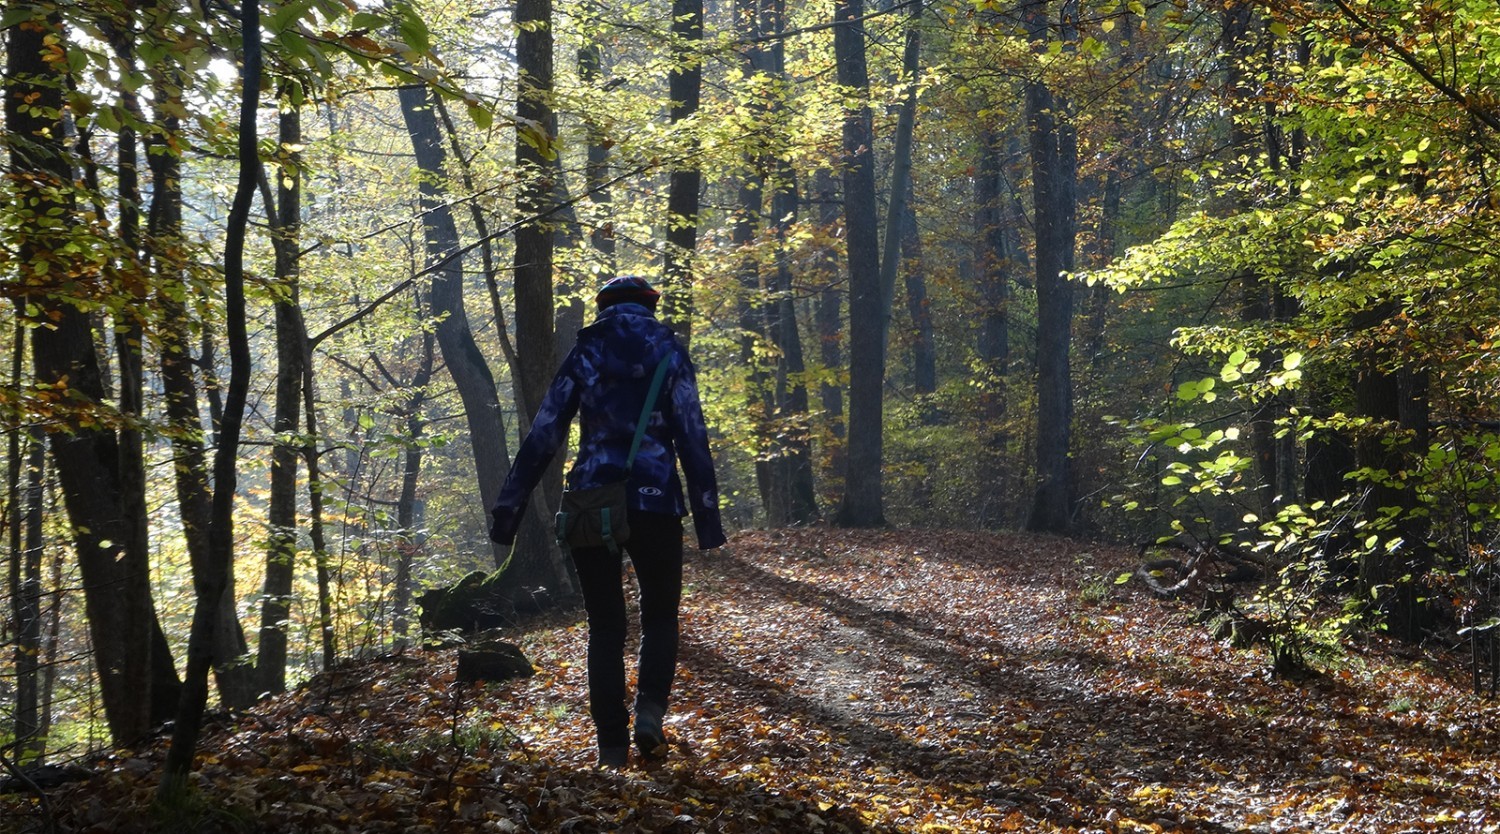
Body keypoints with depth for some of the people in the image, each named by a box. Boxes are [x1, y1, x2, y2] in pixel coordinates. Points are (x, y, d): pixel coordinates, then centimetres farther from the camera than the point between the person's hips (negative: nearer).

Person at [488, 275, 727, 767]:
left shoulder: (583, 353, 8)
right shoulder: (668, 352, 5)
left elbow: (542, 436, 4)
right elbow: (692, 437, -2)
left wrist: (508, 508, 7)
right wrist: (707, 515, -2)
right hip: (655, 501, -1)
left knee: (605, 625, 10)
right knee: (660, 614, 15)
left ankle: (612, 746, 5)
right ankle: (649, 711, -7)